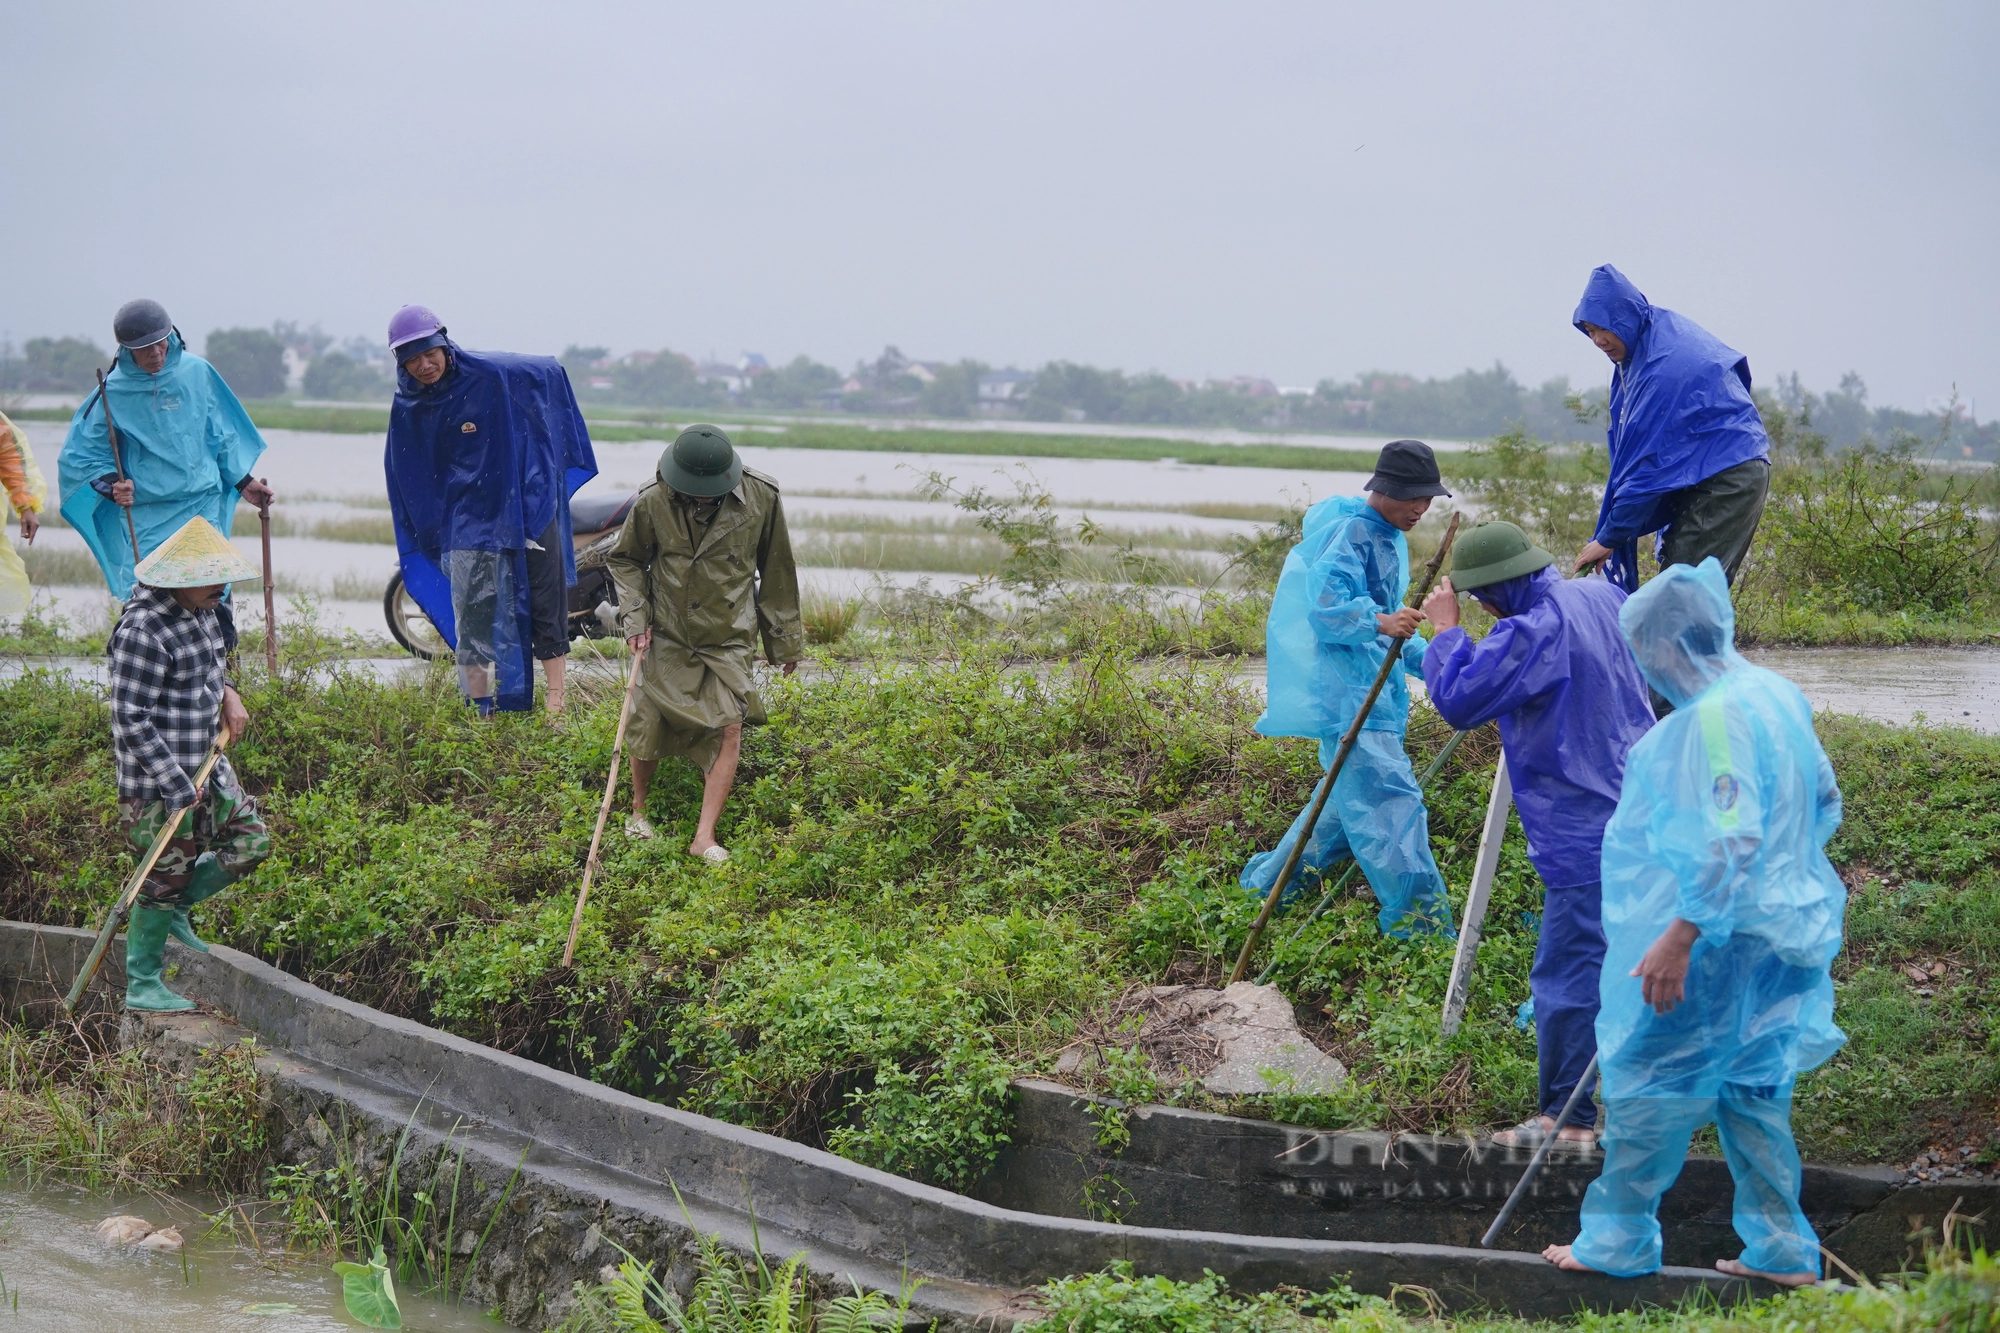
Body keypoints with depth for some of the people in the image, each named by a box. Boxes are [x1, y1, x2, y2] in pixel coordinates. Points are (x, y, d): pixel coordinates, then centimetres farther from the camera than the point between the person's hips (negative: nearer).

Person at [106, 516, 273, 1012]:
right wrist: (176, 785, -23)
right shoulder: (142, 632, -24)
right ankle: (141, 985, 13)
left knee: (251, 842, 12)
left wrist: (227, 694, 4)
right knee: (163, 880, -1)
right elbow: (131, 720, -24)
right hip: (156, 782, -9)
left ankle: (175, 911, 30)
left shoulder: (203, 612, 5)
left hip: (205, 767, 9)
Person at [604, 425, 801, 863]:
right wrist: (634, 614, -7)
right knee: (650, 727, 1)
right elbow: (626, 560, 6)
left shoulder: (760, 498, -11)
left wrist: (786, 640, 10)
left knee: (729, 729, -12)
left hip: (730, 638, 0)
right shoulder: (653, 502, -13)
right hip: (668, 635, 0)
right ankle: (638, 811, 28)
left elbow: (776, 573, 2)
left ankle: (704, 838, -9)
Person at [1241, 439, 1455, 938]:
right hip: (1349, 695, -11)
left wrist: (1428, 663, 17)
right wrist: (1379, 622, -41)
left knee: (1349, 799, 18)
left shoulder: (1388, 536, 19)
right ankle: (1416, 915, -18)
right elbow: (1325, 606, -26)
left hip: (1373, 691, 11)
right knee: (1391, 799, -16)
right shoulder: (1350, 532, -13)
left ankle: (1268, 882, 30)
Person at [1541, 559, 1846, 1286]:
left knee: (1649, 1082, 3)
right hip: (1775, 933, 9)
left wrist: (1678, 938, -27)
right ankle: (1780, 1247, 21)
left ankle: (1618, 1238, 13)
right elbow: (1824, 802, 17)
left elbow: (1730, 839, -29)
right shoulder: (1777, 695, 7)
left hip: (1713, 942, -9)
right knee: (1752, 1086, 17)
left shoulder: (1714, 718, -22)